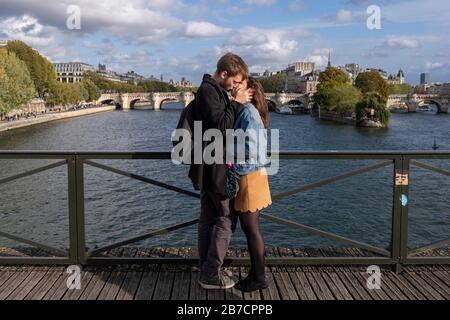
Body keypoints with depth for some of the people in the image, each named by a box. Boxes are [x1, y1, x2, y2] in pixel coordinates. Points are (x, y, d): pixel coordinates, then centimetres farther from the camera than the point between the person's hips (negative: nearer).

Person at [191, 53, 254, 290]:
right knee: (227, 217, -3)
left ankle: (207, 271, 20)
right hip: (214, 167, -10)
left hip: (209, 167, 10)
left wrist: (236, 102, 9)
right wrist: (236, 103, -17)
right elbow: (220, 126, -23)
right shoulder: (208, 91, -15)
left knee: (209, 218, 12)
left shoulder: (214, 90, 17)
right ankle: (211, 274, 3)